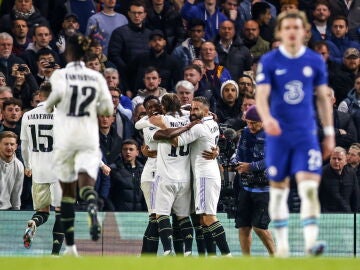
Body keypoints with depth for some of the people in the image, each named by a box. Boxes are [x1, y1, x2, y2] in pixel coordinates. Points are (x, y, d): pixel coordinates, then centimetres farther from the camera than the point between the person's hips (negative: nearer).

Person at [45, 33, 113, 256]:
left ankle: (70, 245, 15)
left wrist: (49, 104, -3)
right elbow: (108, 109, 3)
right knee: (87, 185, -11)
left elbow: (60, 91, -23)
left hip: (65, 138, -1)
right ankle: (93, 210, -49)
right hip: (89, 138, 1)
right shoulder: (97, 77, 7)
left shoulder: (60, 74, -2)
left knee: (68, 190, 12)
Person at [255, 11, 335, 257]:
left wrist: (329, 133, 11)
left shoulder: (315, 61, 3)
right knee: (278, 190, 7)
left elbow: (323, 98, 11)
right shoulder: (269, 61, -3)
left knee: (309, 187, -15)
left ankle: (311, 241, -21)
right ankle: (282, 244, 18)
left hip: (306, 135, 0)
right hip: (278, 135, 0)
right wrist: (267, 118, -32)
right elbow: (261, 96, -11)